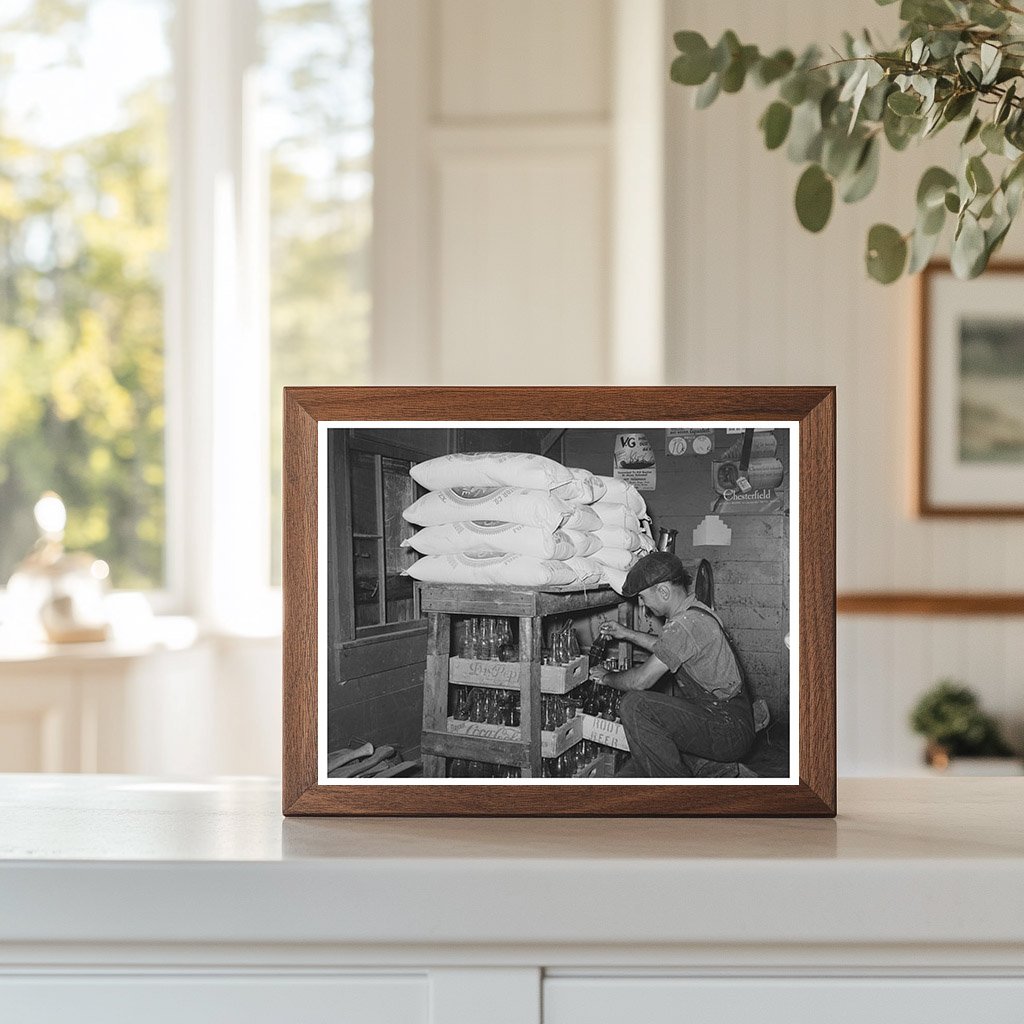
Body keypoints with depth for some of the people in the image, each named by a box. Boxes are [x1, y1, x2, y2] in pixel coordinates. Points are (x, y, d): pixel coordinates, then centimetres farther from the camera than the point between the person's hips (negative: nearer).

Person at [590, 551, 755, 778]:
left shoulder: (686, 624, -24)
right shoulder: (693, 611, 9)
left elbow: (641, 680, -21)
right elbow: (667, 648, 32)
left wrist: (607, 678, -2)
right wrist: (627, 634, 27)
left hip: (728, 731, -10)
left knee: (633, 705, -23)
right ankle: (715, 769, 15)